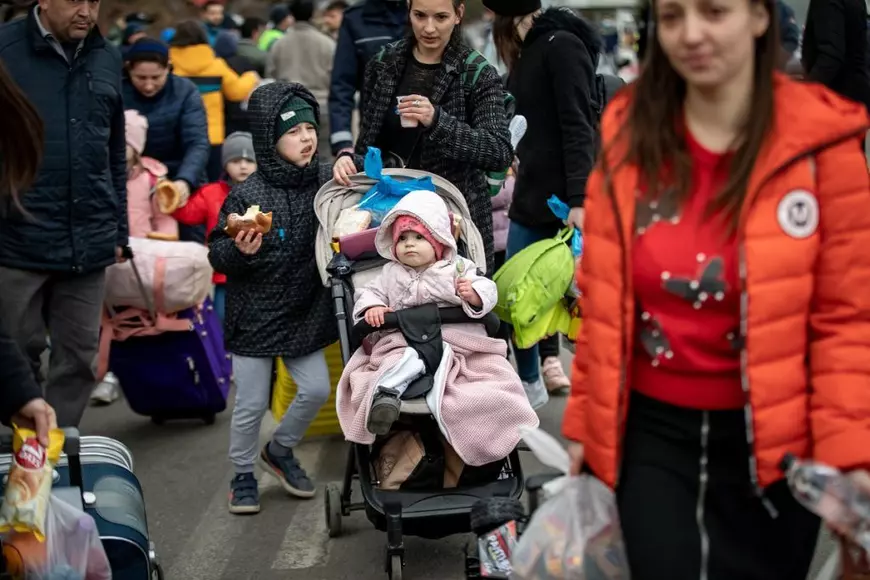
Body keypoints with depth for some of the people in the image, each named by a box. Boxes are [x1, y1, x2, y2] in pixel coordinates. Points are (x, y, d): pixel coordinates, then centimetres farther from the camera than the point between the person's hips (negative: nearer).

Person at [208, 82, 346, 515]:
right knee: (251, 403, 5)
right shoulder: (247, 195, -16)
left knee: (316, 388, 5)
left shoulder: (326, 180, -5)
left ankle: (280, 451, 32)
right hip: (255, 314, -4)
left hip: (306, 312, 4)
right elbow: (218, 255, -12)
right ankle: (243, 474, 28)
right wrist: (238, 250, -34)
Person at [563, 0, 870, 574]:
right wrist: (585, 418, 8)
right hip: (653, 430, 2)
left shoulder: (820, 142, -11)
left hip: (770, 439, -2)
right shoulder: (629, 132, -1)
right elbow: (603, 298, 5)